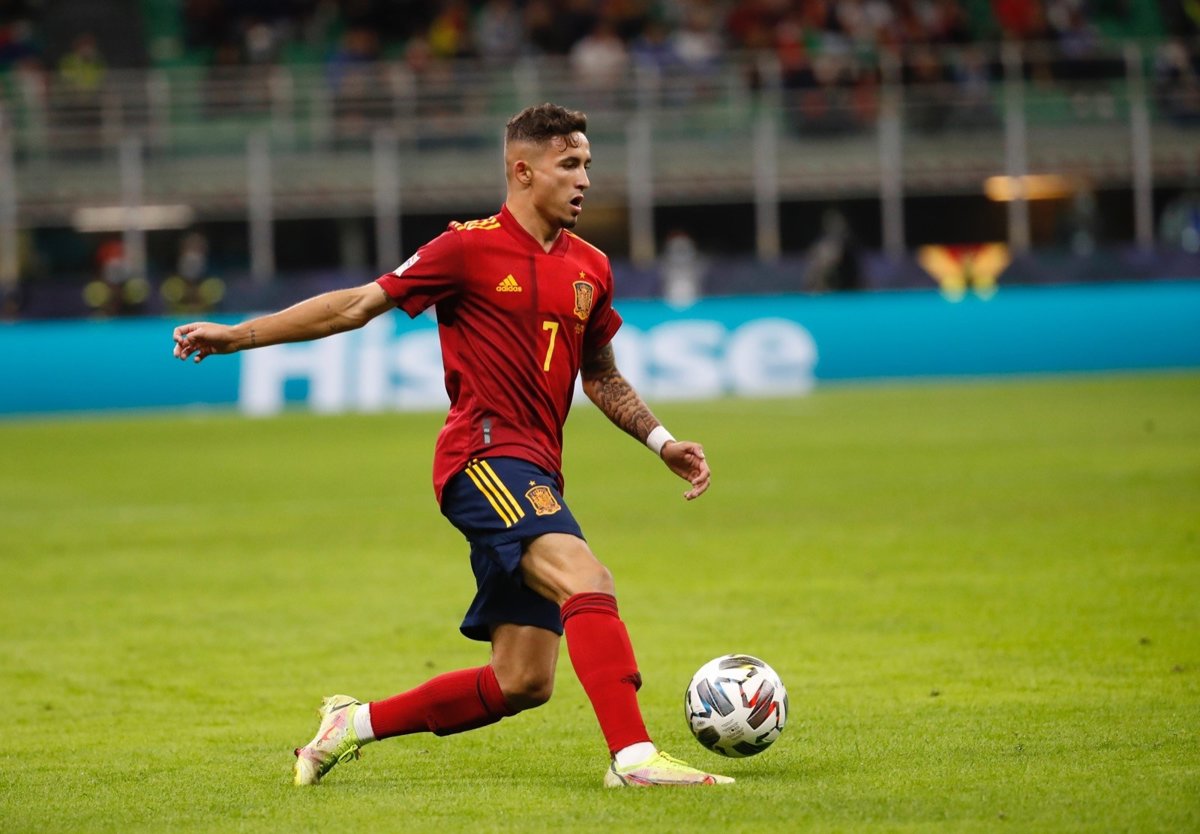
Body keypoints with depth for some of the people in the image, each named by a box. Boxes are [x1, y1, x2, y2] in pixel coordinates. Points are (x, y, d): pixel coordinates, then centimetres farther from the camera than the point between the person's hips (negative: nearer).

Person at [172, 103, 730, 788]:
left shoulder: (590, 268, 14)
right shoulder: (472, 248, -5)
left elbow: (601, 376, 27)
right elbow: (360, 305, 1)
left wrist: (660, 440, 14)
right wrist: (238, 336, -1)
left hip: (537, 475, 8)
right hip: (485, 455, -7)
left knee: (522, 684, 5)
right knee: (587, 580, -30)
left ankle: (355, 724, 21)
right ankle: (634, 757, -38)